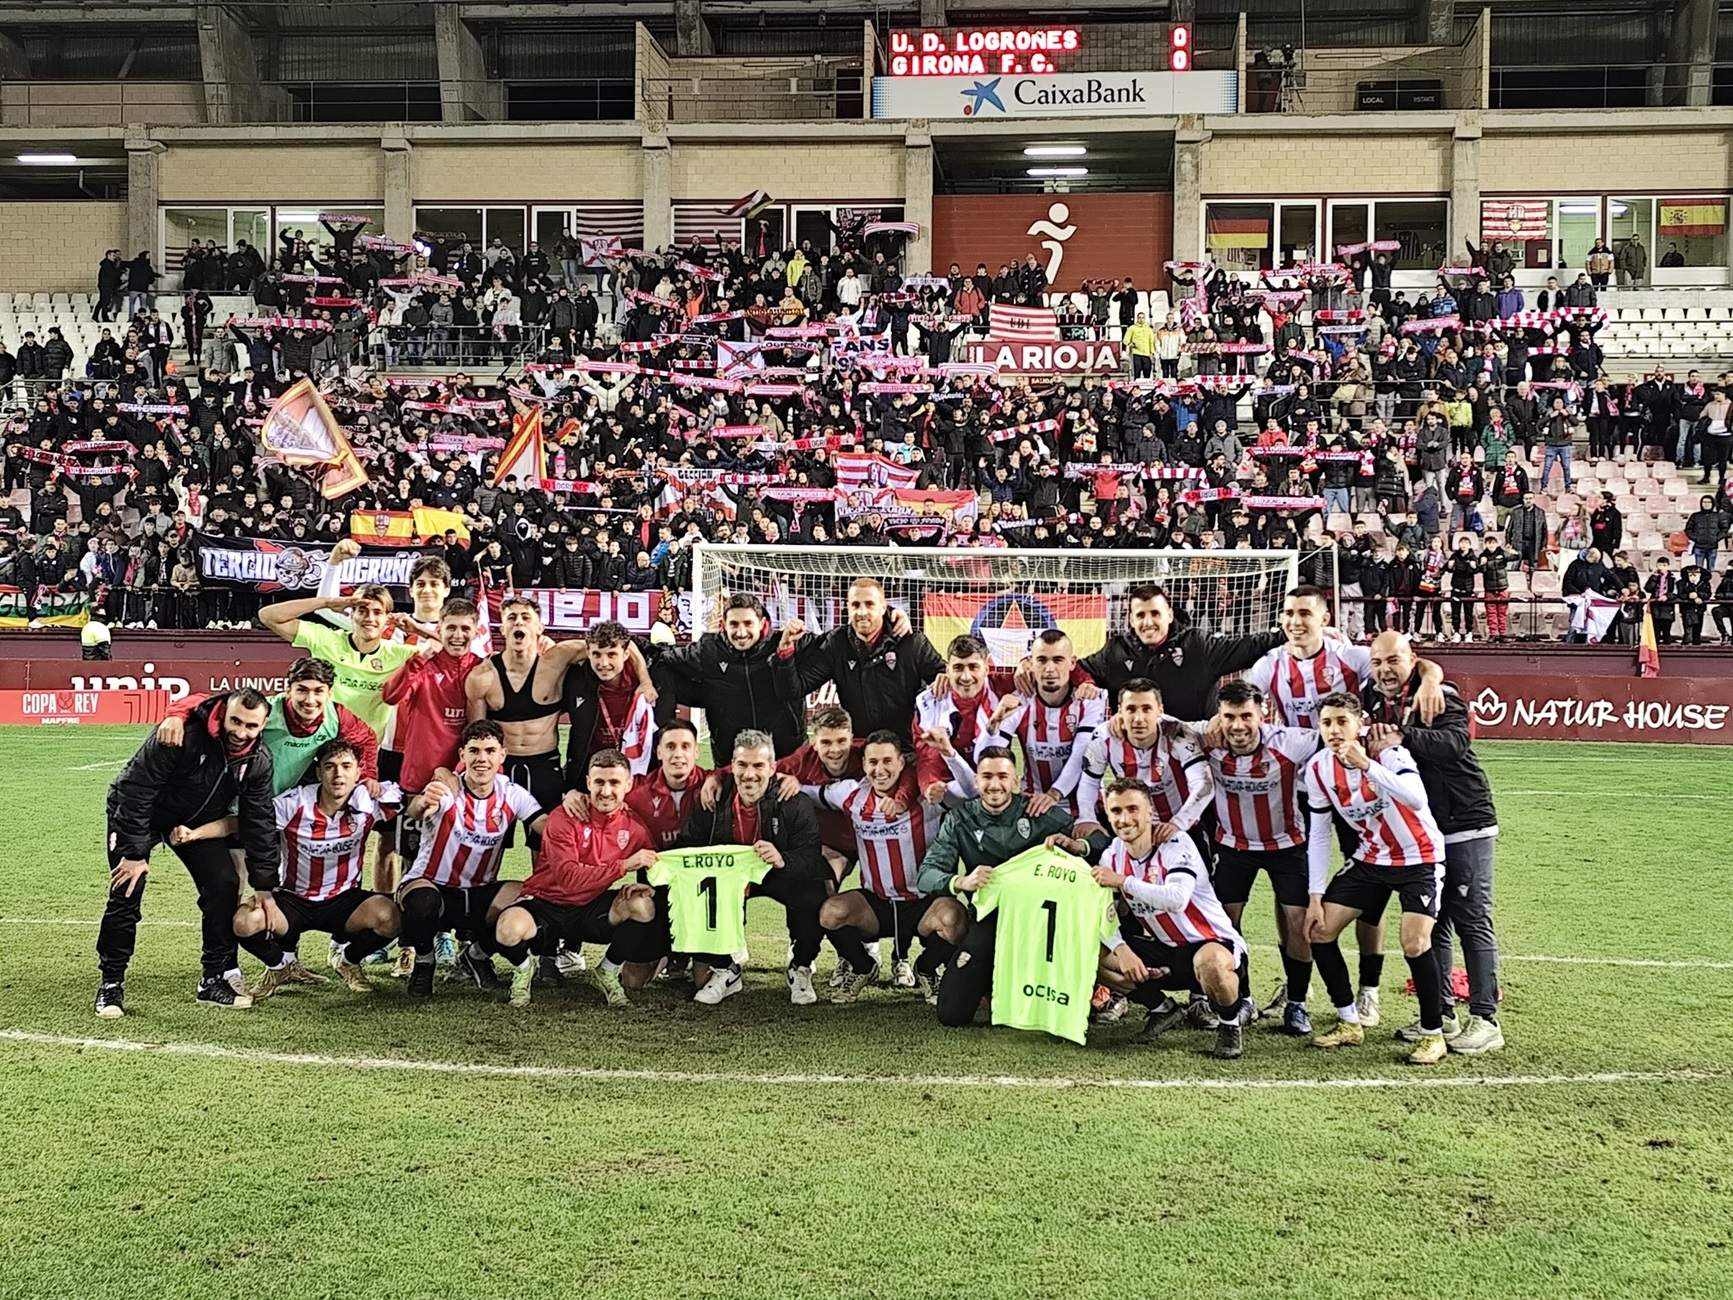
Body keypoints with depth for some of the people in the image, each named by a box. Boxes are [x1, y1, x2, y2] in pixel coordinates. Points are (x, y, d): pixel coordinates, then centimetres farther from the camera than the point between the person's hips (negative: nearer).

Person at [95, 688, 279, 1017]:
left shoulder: (259, 760, -17)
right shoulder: (183, 737, -35)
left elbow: (259, 822, -8)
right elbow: (136, 790, -29)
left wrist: (264, 886, -8)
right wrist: (134, 853, -26)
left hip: (198, 821, 5)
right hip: (135, 813, -4)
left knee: (224, 886, -7)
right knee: (127, 892, -13)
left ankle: (216, 977, 5)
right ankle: (111, 983, 2)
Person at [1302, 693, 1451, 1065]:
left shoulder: (1388, 751, -24)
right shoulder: (1318, 769, -9)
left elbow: (1417, 799, -44)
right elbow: (1318, 835, 0)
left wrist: (1366, 765, -51)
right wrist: (1315, 896, -3)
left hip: (1419, 858, -5)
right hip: (1370, 859, 6)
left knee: (1414, 943, -21)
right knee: (1319, 930, -1)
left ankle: (1433, 1035, -1)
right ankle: (1350, 1024, 15)